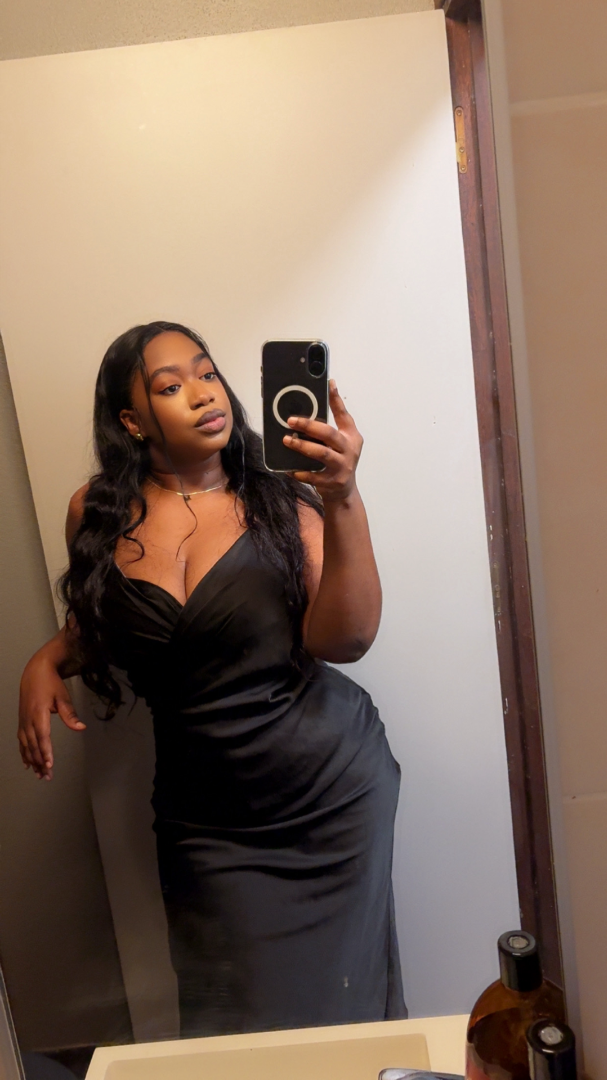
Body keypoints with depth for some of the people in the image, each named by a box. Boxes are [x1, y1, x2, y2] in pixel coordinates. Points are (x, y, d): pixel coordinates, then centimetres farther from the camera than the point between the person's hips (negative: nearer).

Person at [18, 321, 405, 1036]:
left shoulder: (280, 499, -8)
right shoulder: (98, 515, -3)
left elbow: (343, 640, -19)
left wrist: (342, 500, -27)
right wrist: (46, 663, -3)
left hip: (331, 789, -1)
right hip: (204, 814, 2)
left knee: (340, 1006, 19)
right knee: (237, 1027, 19)